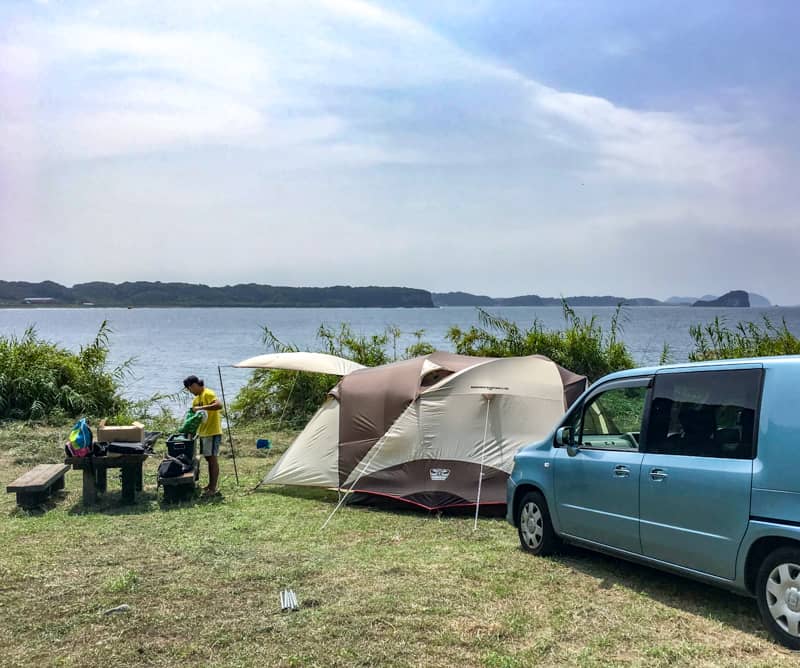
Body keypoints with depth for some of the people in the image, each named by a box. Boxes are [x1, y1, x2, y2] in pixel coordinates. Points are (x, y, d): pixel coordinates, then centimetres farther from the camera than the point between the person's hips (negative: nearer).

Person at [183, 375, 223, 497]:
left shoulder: (208, 394, -13)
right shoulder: (196, 398, 16)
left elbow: (219, 405, -30)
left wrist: (201, 408, -29)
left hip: (213, 432, -9)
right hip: (203, 433, 9)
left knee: (213, 459, -6)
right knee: (209, 459, 14)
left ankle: (213, 489, -4)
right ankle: (210, 485, 23)